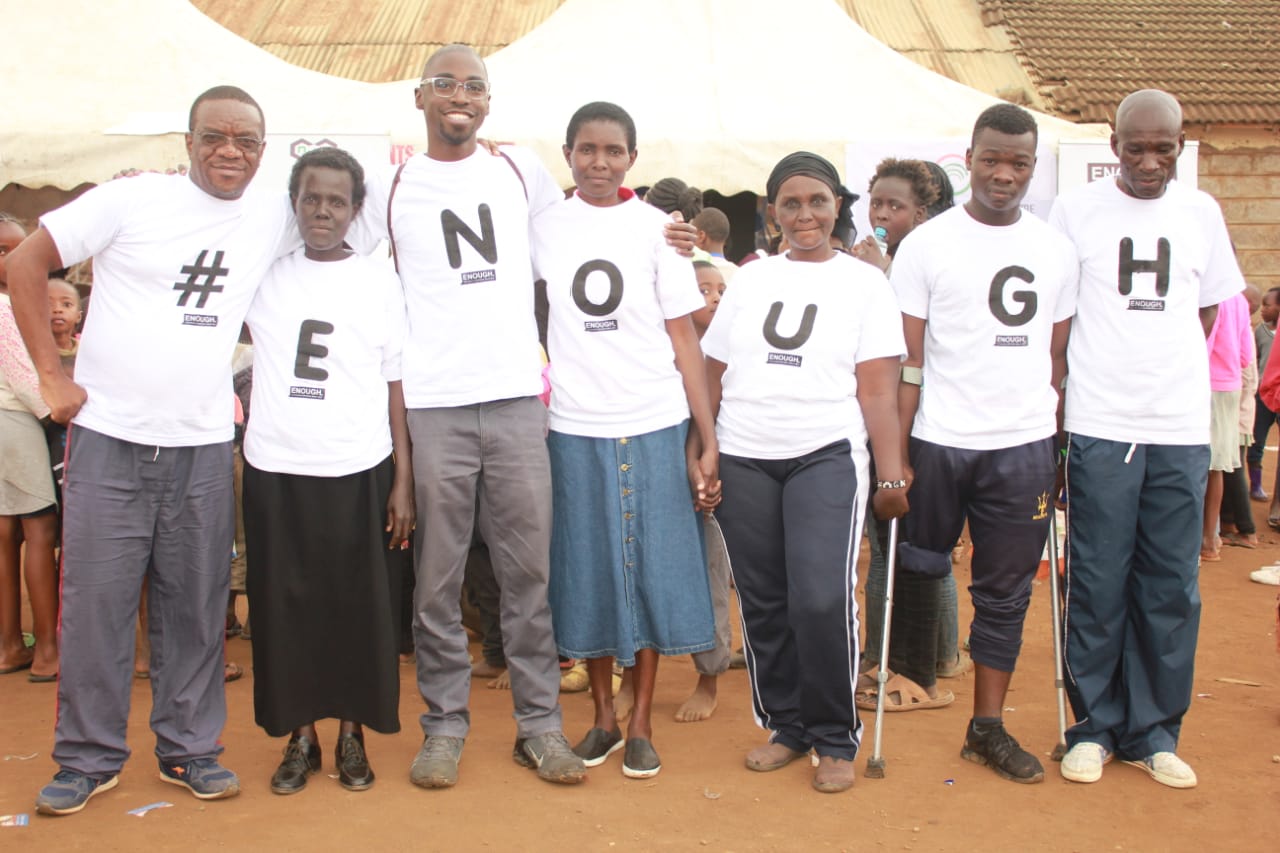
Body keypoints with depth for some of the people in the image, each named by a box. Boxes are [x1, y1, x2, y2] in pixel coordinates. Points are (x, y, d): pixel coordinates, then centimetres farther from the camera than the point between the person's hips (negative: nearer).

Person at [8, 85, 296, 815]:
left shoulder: (275, 220, 4)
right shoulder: (131, 201, -5)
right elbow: (28, 264, -2)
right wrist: (53, 376, -5)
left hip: (203, 447, 3)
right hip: (109, 438, -2)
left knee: (196, 609, 9)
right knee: (95, 604, 3)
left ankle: (190, 749, 24)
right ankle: (90, 758, 18)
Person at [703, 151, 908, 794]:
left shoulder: (863, 283, 6)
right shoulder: (748, 281, 14)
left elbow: (877, 391, 0)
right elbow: (713, 376, 13)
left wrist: (892, 475, -6)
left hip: (826, 456, -3)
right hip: (744, 461, 3)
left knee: (822, 599, -13)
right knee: (762, 602, 5)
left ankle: (835, 738, 5)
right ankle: (785, 725, 23)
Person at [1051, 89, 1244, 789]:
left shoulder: (1201, 213, 10)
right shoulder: (1076, 210, 2)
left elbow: (1208, 309, 20)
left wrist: (1168, 365, 9)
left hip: (1181, 429, 3)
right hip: (1099, 426, -2)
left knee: (1170, 588, 6)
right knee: (1098, 585, 1)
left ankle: (1153, 731, 18)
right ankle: (1094, 726, 15)